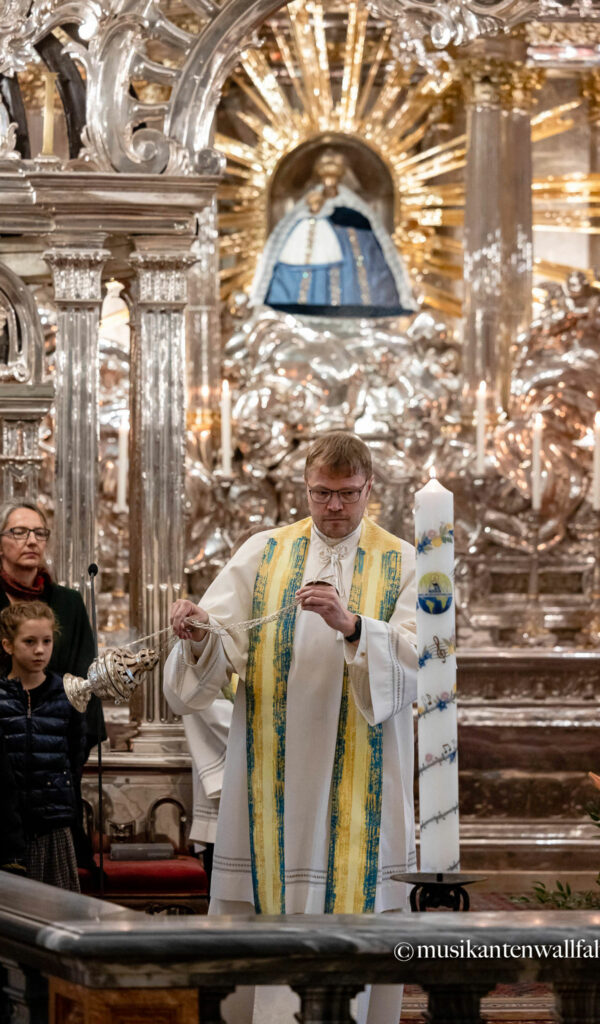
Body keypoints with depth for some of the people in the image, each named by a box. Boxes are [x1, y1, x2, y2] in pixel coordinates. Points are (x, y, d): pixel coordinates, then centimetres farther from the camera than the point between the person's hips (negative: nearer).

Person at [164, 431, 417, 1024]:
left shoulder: (402, 564, 6)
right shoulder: (264, 553, 10)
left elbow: (419, 658, -9)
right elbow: (226, 644, -1)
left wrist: (352, 626, -26)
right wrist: (198, 636, -24)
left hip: (360, 774, -1)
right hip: (271, 769, 1)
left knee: (356, 905, -3)